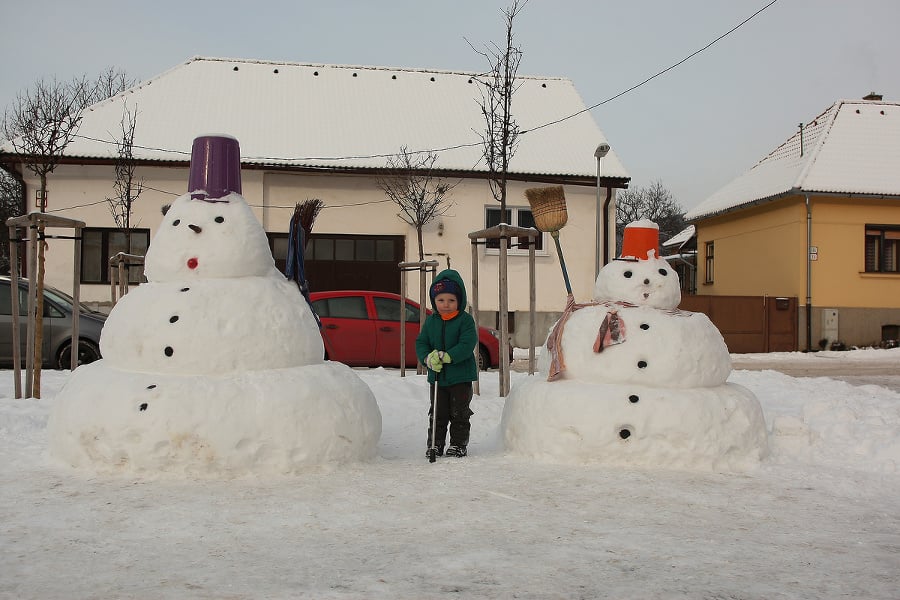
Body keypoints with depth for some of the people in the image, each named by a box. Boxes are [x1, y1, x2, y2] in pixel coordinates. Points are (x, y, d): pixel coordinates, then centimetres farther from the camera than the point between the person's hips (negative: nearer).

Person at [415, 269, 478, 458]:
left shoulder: (465, 320, -9)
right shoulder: (431, 321, 4)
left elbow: (467, 344, -19)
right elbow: (421, 343, 4)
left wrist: (448, 356, -30)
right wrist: (428, 358, -17)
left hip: (461, 376, -4)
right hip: (437, 375, 4)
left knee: (459, 413, 6)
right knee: (437, 413, 10)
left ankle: (458, 444, 17)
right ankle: (435, 444, 20)